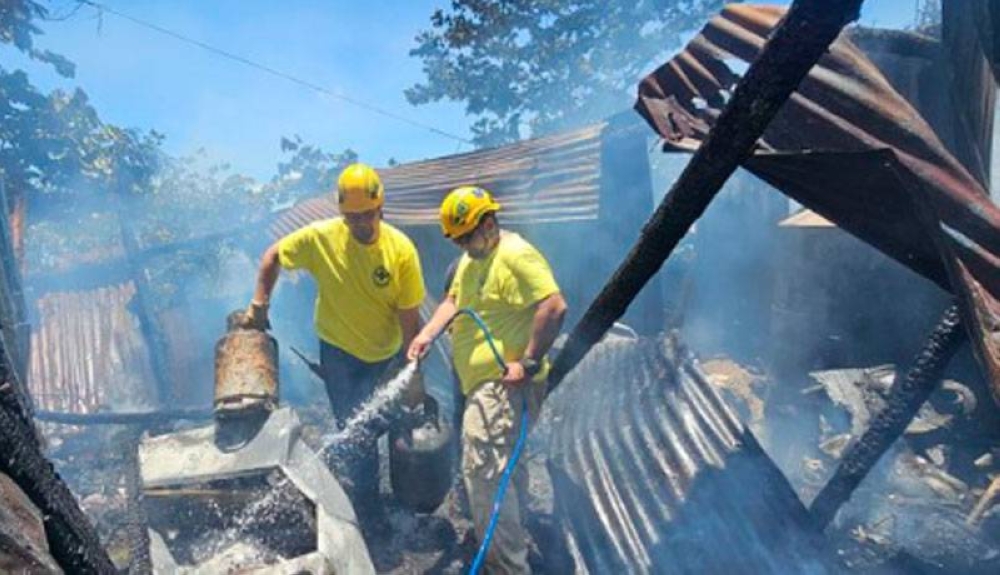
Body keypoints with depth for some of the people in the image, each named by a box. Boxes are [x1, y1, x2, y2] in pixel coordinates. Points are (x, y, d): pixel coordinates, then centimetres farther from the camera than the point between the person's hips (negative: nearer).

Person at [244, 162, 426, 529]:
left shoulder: (401, 249, -19)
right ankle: (366, 506, 23)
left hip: (387, 352, 1)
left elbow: (409, 316, -15)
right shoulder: (320, 237, -18)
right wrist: (259, 304, -6)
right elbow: (272, 257, 0)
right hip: (338, 350, -1)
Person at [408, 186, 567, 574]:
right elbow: (453, 300, 20)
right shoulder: (471, 258, 16)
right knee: (505, 469, 21)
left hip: (504, 384, -11)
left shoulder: (515, 255, -16)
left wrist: (529, 361, -25)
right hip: (484, 383, 11)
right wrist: (427, 334, 3)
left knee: (484, 470, -14)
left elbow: (555, 307, -24)